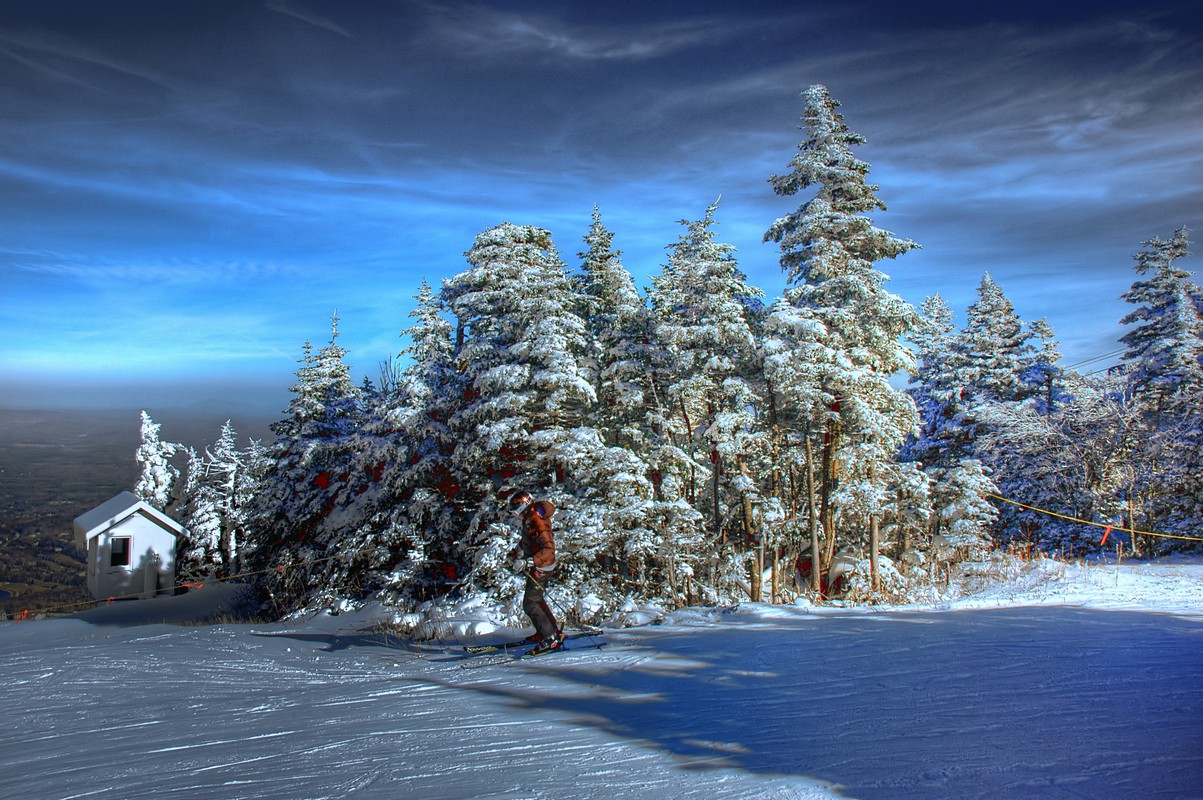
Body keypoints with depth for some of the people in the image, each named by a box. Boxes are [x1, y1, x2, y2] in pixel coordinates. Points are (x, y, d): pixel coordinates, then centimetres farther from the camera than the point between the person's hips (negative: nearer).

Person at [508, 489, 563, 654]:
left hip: (541, 568, -10)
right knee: (536, 598, 24)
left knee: (530, 603, -9)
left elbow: (549, 550, -34)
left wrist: (528, 562, -41)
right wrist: (517, 550, 33)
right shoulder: (529, 517, 1)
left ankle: (551, 638, -4)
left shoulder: (537, 523, -29)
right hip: (535, 565, 10)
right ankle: (551, 629, 40)